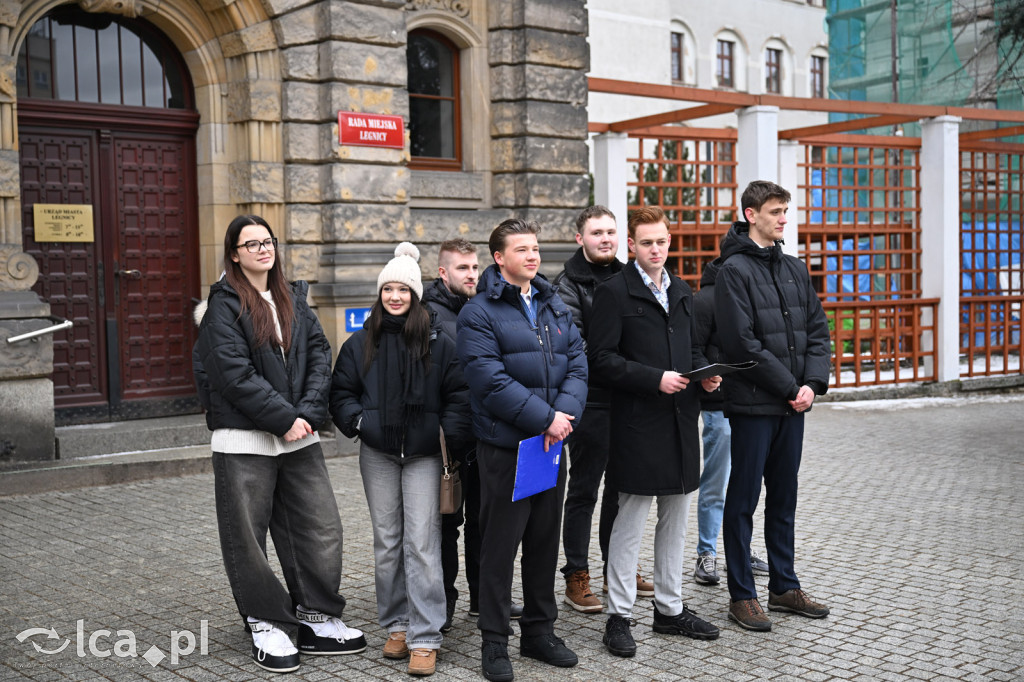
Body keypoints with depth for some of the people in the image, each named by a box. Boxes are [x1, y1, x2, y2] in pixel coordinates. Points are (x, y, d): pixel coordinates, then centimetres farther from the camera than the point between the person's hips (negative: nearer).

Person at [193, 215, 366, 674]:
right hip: (245, 439, -5)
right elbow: (236, 374, -14)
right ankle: (265, 625, 17)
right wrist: (284, 418, -16)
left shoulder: (293, 299, 13)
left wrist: (309, 412, -9)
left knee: (321, 528, 5)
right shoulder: (225, 304, -4)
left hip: (298, 435, 5)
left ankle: (316, 619, 18)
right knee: (248, 534, 3)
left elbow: (320, 355, 6)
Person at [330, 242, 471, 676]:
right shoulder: (360, 344, 4)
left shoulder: (437, 343, -2)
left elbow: (458, 393, 1)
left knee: (422, 543, -5)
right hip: (377, 454, 3)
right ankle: (397, 625, 23)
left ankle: (424, 638, -1)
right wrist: (357, 421, -5)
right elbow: (341, 392, 10)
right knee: (387, 542, 10)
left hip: (423, 453, -3)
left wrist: (450, 433, -9)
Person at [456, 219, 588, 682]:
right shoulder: (479, 313, -8)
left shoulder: (555, 307, 13)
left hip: (552, 443, 6)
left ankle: (540, 630, 28)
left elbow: (577, 363, 6)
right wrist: (544, 419, -19)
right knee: (500, 543, 1)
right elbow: (490, 379, -17)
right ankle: (494, 643, 13)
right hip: (504, 445, -6)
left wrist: (566, 412, -12)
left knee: (545, 539, 14)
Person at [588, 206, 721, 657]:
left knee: (676, 518, 13)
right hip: (638, 422, -7)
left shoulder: (682, 293, 17)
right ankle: (619, 616, 9)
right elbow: (602, 359, -11)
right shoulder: (614, 292, -5)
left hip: (681, 418, 7)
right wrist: (655, 379, -19)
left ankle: (670, 608, 25)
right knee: (631, 519, -1)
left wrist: (704, 373, 2)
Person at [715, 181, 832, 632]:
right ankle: (742, 595, 10)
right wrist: (789, 387, -14)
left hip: (793, 404, 7)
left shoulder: (795, 269, 13)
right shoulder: (735, 269, -9)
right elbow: (742, 343, -16)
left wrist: (813, 383, -4)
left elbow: (817, 330, 11)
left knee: (784, 499, 15)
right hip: (753, 404, -7)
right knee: (743, 501, 2)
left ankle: (784, 586, 26)